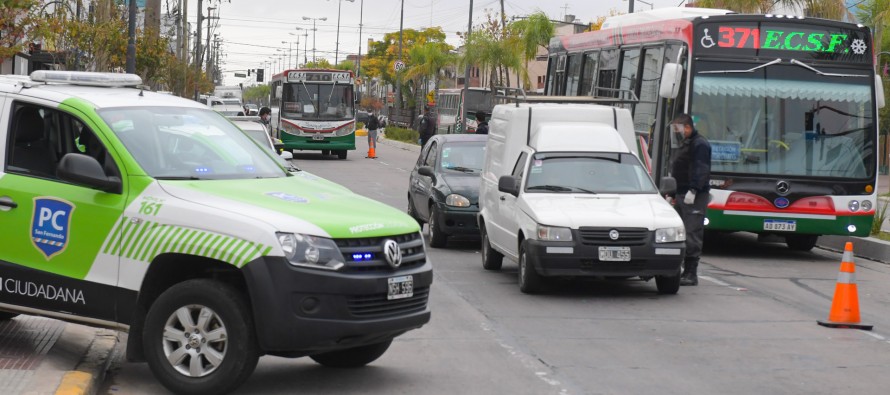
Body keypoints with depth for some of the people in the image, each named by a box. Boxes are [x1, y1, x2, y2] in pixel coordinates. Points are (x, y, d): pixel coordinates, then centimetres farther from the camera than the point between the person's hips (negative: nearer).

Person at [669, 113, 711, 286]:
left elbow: (701, 170, -19)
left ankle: (691, 274, -9)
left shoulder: (700, 144, -10)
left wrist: (693, 190, -26)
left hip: (694, 198, -10)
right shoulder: (684, 145, 22)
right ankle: (687, 272, 16)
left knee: (692, 235, -10)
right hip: (681, 196, 10)